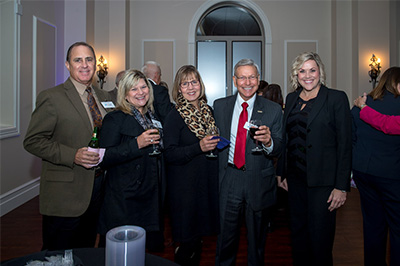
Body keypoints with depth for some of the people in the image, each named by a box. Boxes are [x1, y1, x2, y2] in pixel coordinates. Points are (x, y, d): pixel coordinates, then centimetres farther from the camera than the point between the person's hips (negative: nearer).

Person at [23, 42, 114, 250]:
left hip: (98, 187, 6)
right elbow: (32, 141, -11)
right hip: (65, 192, -5)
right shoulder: (51, 97, -8)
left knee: (87, 254, 20)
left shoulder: (103, 96, 11)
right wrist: (72, 155, -22)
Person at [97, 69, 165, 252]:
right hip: (125, 201, -6)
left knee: (152, 247, 14)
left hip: (152, 198, 6)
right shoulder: (115, 119, -8)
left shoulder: (153, 117, 12)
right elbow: (105, 159, -18)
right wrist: (137, 144, -25)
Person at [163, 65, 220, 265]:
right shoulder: (175, 116, -8)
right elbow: (169, 154, -15)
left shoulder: (208, 111, 9)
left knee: (199, 234, 17)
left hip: (208, 181, 6)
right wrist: (199, 147, -25)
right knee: (188, 240, 2)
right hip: (185, 185, -5)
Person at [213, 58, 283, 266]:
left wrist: (268, 141, -27)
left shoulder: (273, 110, -2)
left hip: (259, 183, 0)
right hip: (228, 180, 1)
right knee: (226, 236, 13)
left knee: (257, 238, 17)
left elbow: (278, 150, -7)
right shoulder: (220, 106, 3)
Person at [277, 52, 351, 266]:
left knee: (320, 238, 5)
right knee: (298, 234, 16)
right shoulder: (291, 99, 10)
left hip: (322, 181, -5)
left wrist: (342, 186, -11)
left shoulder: (337, 98, -5)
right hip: (295, 178, 5)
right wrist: (282, 173, 10)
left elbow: (344, 144, -8)